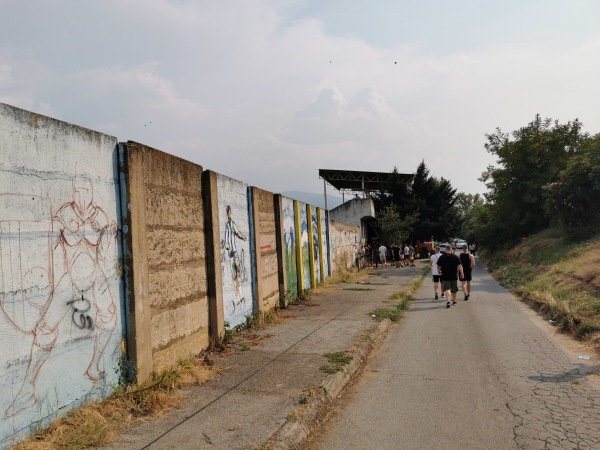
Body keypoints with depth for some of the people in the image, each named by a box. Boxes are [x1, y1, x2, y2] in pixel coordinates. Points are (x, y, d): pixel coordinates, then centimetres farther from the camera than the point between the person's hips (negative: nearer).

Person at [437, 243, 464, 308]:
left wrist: (439, 271, 22)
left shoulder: (442, 257, -4)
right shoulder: (455, 256, -3)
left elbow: (438, 266, 3)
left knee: (447, 289, -5)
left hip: (445, 276, -2)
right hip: (454, 276, 2)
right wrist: (462, 273, -7)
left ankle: (448, 301, -24)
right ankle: (454, 300, 32)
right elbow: (459, 265, -9)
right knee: (454, 289, 17)